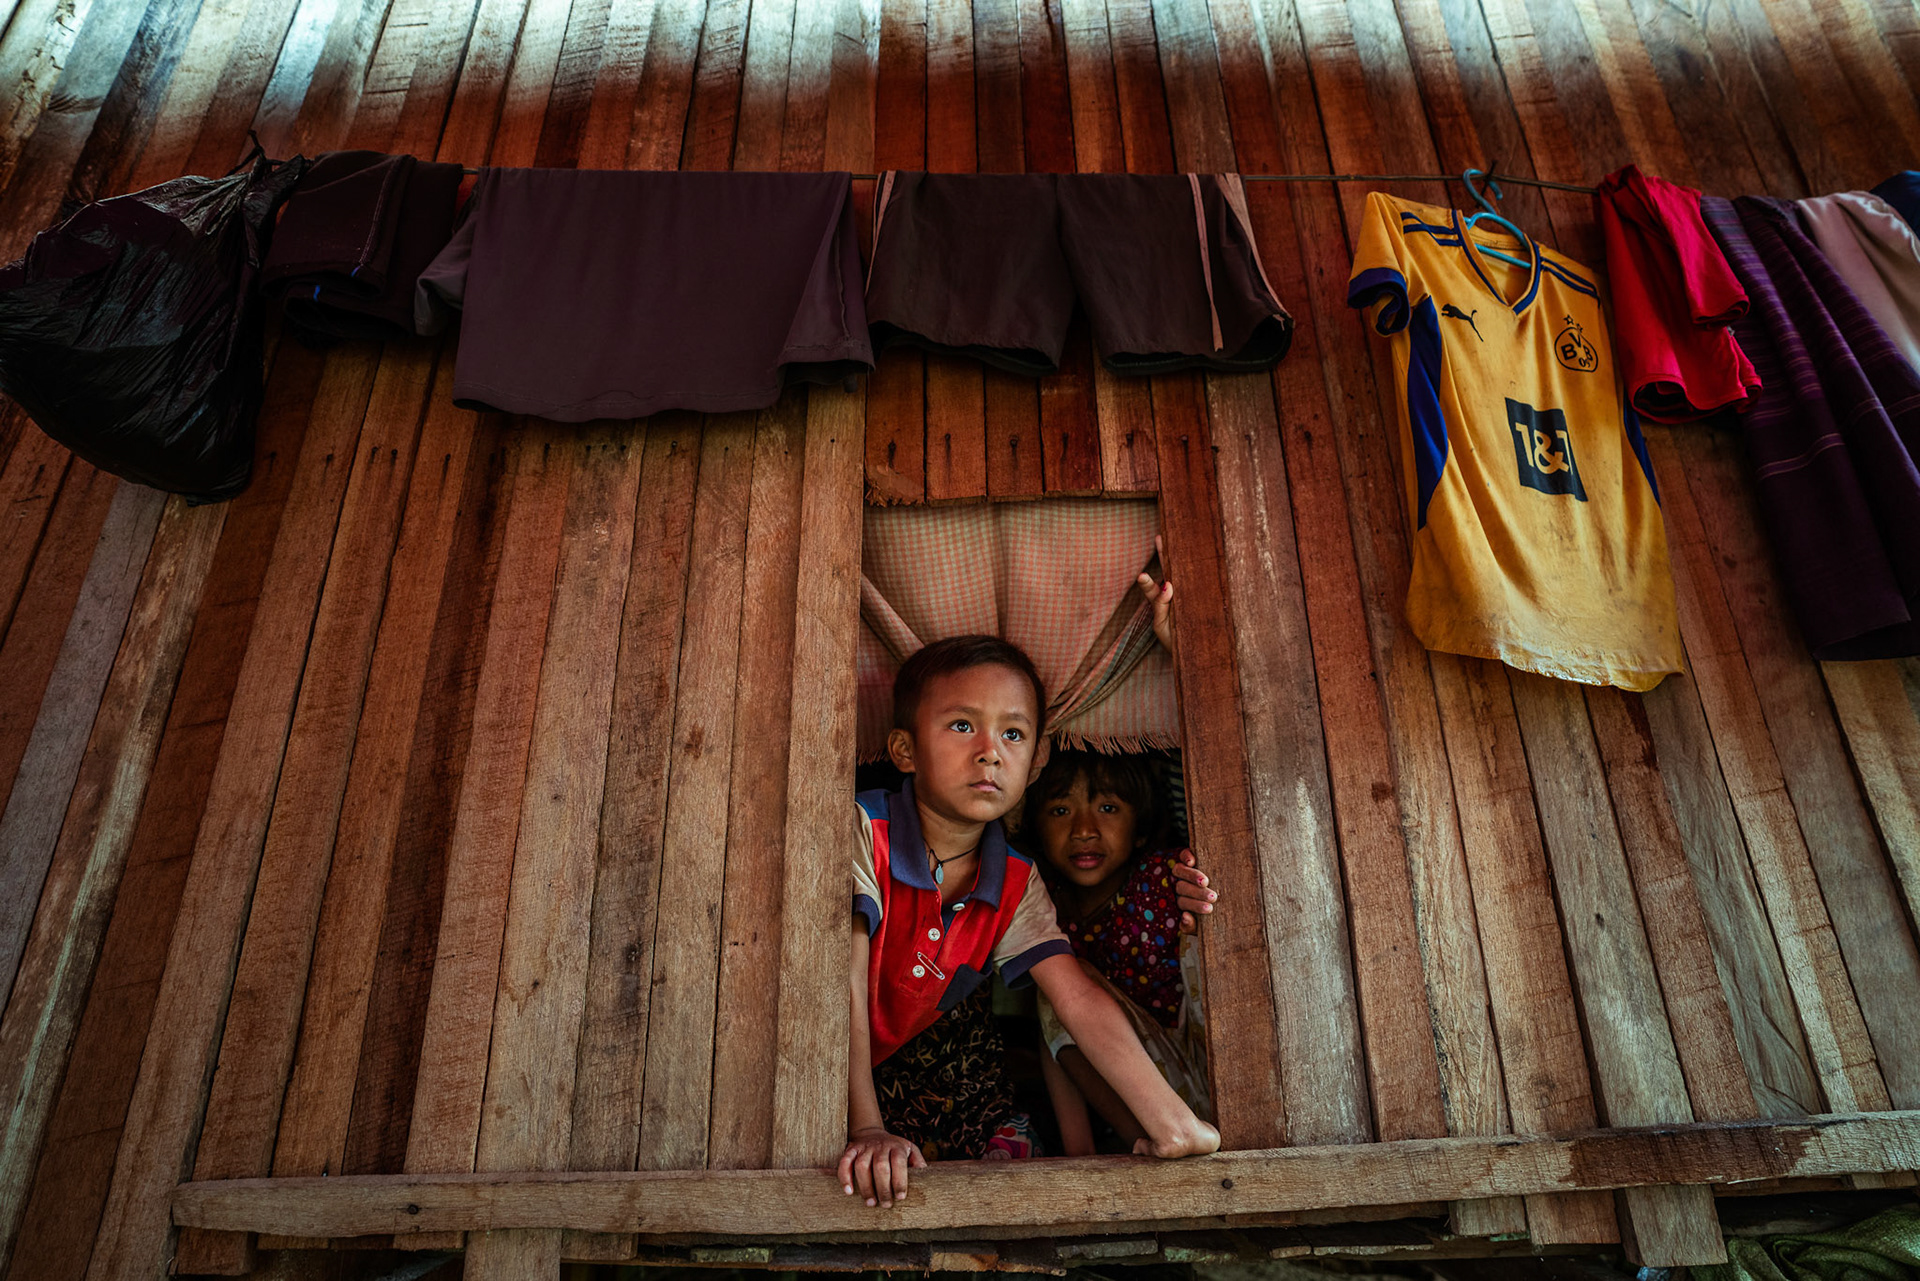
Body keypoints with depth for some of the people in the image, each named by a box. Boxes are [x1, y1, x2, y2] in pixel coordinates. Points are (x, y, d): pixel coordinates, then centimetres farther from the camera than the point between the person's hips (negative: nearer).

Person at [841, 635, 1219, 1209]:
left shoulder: (1017, 884, -9)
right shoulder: (863, 830, -25)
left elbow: (1078, 997, -16)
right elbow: (846, 981, -30)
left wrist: (1173, 1125, -26)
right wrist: (866, 1129, -38)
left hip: (928, 1055, 3)